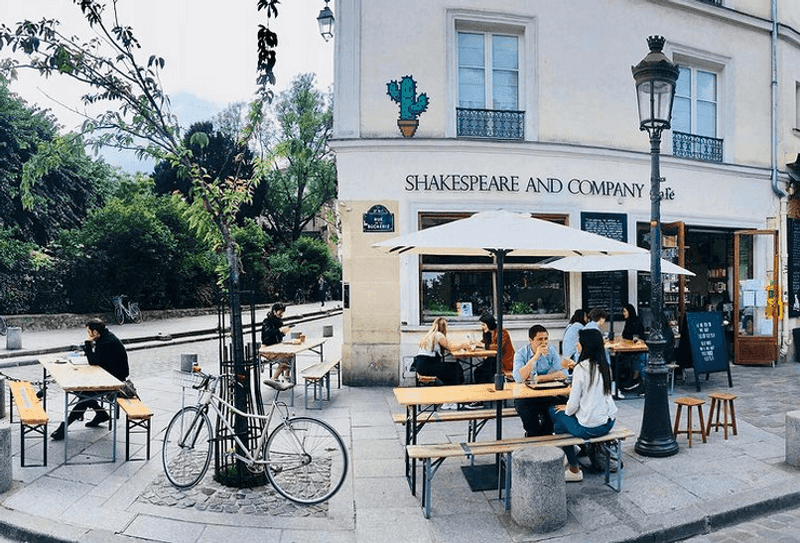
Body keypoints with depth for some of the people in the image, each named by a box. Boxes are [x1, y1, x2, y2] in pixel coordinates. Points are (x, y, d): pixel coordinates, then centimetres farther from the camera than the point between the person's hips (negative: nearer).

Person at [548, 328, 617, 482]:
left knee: (558, 424, 17)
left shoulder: (581, 369, -19)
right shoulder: (605, 366, 1)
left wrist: (566, 409, 5)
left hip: (589, 427, -7)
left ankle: (574, 470, 22)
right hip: (608, 422, 7)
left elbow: (573, 404, -16)